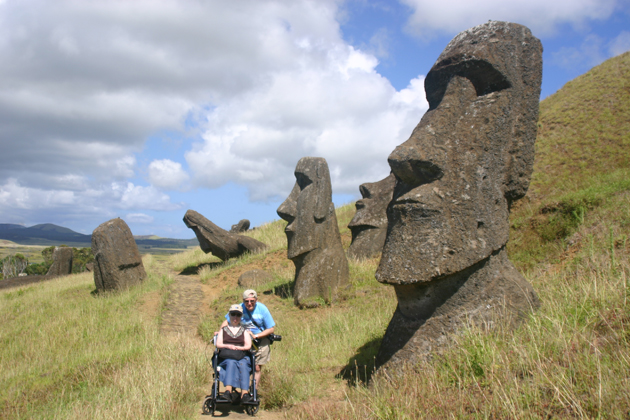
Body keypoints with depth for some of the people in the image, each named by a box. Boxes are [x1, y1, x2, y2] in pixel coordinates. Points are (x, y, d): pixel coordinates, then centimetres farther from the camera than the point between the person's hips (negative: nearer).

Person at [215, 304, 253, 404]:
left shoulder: (244, 330, 21)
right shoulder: (224, 329, 22)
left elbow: (248, 345, 8)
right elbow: (218, 344, 8)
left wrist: (238, 347, -10)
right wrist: (228, 346, -10)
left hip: (242, 357, 0)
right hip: (226, 357, 0)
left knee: (243, 365, -33)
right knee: (231, 363, -34)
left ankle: (244, 394, -47)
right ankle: (228, 390, -51)